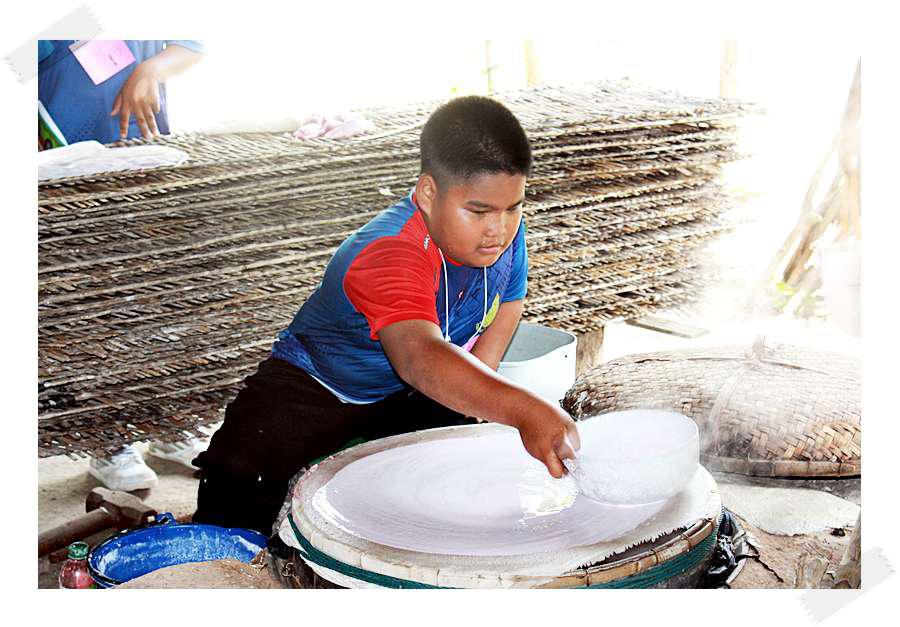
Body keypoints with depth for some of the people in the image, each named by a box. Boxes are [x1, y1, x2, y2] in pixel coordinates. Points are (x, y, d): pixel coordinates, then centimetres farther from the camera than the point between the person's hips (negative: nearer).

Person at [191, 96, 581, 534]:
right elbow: (418, 354, -56)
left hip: (409, 397, 6)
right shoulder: (391, 255, -37)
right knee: (240, 488, -26)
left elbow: (507, 300, 10)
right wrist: (522, 410, -72)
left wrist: (475, 396, -3)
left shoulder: (504, 226, -12)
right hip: (314, 387, -5)